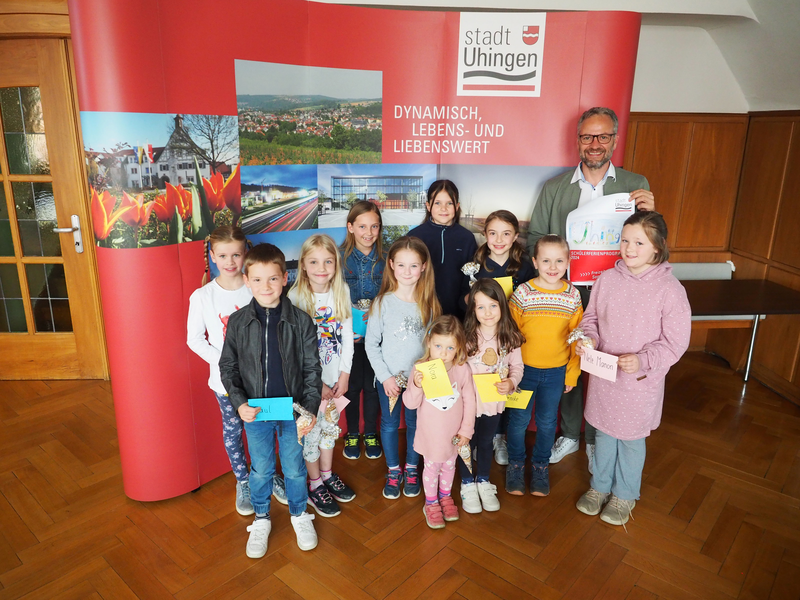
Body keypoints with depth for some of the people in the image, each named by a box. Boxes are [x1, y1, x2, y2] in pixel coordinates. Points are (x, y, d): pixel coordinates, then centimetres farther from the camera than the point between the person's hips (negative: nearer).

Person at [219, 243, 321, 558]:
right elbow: (228, 367, -1)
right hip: (254, 411, 1)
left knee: (295, 467, 16)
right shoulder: (238, 322, -7)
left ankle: (299, 515, 41)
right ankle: (261, 520, 41)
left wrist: (310, 409, -13)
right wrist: (240, 404, -13)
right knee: (260, 468, 17)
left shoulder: (300, 321, -10)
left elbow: (312, 369, -6)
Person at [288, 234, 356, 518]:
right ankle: (315, 485, 30)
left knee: (330, 426, 20)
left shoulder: (342, 291, -4)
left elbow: (347, 335, 0)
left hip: (336, 376, 4)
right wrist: (318, 383, -13)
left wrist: (344, 375, -3)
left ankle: (328, 474, 41)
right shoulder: (295, 298, -17)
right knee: (311, 431, 9)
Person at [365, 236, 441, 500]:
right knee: (389, 424, 13)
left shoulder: (429, 302, -6)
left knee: (415, 423, 15)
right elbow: (371, 343, -7)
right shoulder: (382, 302, -10)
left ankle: (412, 470, 37)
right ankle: (393, 472, 34)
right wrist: (385, 376, -11)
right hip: (388, 377, -1)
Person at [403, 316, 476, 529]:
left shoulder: (463, 370, -16)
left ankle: (446, 496, 50)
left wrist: (466, 429, -4)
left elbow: (469, 401, -6)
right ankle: (431, 503, 40)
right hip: (430, 433, -2)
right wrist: (416, 386, -37)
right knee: (432, 467, 17)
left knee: (449, 465, 24)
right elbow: (410, 404, -18)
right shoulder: (420, 369, -20)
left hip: (454, 433, 2)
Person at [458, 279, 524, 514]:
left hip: (495, 402, 3)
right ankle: (467, 484, 40)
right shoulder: (466, 337, -19)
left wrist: (511, 383, -19)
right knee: (467, 442, 16)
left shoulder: (510, 337, -10)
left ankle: (483, 481, 46)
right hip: (468, 401, -3)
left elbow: (517, 366, -2)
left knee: (486, 442, 23)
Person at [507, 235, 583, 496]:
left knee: (547, 421, 16)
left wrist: (572, 373, 3)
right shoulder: (522, 293, -12)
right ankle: (515, 464, 34)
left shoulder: (573, 295, -5)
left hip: (556, 371, 2)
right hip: (524, 368, -2)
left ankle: (540, 465, 39)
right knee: (518, 419, 11)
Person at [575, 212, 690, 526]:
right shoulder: (606, 279, -6)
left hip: (641, 381, -3)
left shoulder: (670, 290, -17)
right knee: (604, 432, 20)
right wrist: (588, 337, -14)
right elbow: (591, 317, 6)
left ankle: (625, 494, 40)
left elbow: (675, 343, -14)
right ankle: (600, 485, 43)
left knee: (631, 438, 16)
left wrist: (642, 360, -27)